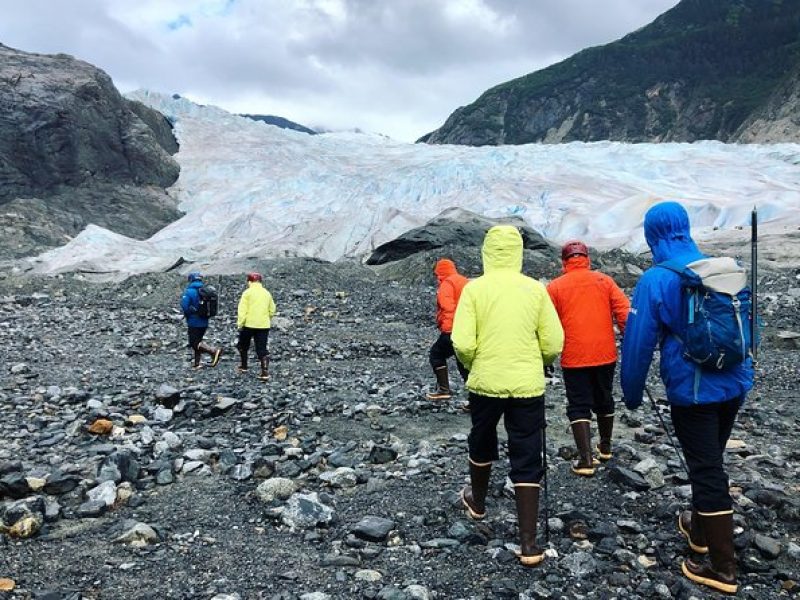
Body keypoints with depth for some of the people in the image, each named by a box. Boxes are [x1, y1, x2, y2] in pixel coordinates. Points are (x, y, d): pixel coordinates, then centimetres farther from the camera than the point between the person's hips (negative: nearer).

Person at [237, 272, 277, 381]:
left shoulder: (247, 293, -4)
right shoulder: (267, 293, 9)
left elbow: (242, 310, -11)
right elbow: (272, 310, 12)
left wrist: (240, 323, -8)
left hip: (249, 324, -3)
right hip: (264, 325, 3)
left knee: (243, 345, 20)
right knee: (262, 349, 4)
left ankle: (244, 366, 30)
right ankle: (265, 372, -8)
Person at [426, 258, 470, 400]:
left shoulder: (447, 283, -5)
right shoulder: (466, 282, 20)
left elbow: (448, 307, -19)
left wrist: (446, 327, -21)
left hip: (454, 331, -7)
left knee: (437, 354, 11)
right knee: (464, 361, 14)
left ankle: (444, 389, 3)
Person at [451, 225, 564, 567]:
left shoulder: (474, 288, -6)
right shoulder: (536, 289, -2)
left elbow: (462, 343, -12)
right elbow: (553, 344, -3)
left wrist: (473, 366, 8)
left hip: (485, 383, 0)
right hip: (528, 386, 0)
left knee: (481, 444, 24)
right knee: (527, 461, 7)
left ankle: (477, 502, 46)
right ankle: (528, 544, 8)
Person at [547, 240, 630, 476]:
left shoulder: (555, 286, -2)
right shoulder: (604, 280, 4)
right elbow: (625, 313, -3)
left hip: (574, 357, -3)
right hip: (605, 354, 3)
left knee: (579, 406, 5)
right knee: (603, 401, 20)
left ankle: (585, 460, -2)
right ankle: (605, 448, 36)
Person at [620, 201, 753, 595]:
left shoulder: (655, 279, -13)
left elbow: (638, 343, -12)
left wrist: (632, 394, 0)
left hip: (692, 390, -6)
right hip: (735, 384, 6)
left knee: (707, 472, 3)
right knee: (710, 462, 22)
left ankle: (722, 569, 11)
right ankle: (700, 530, 41)